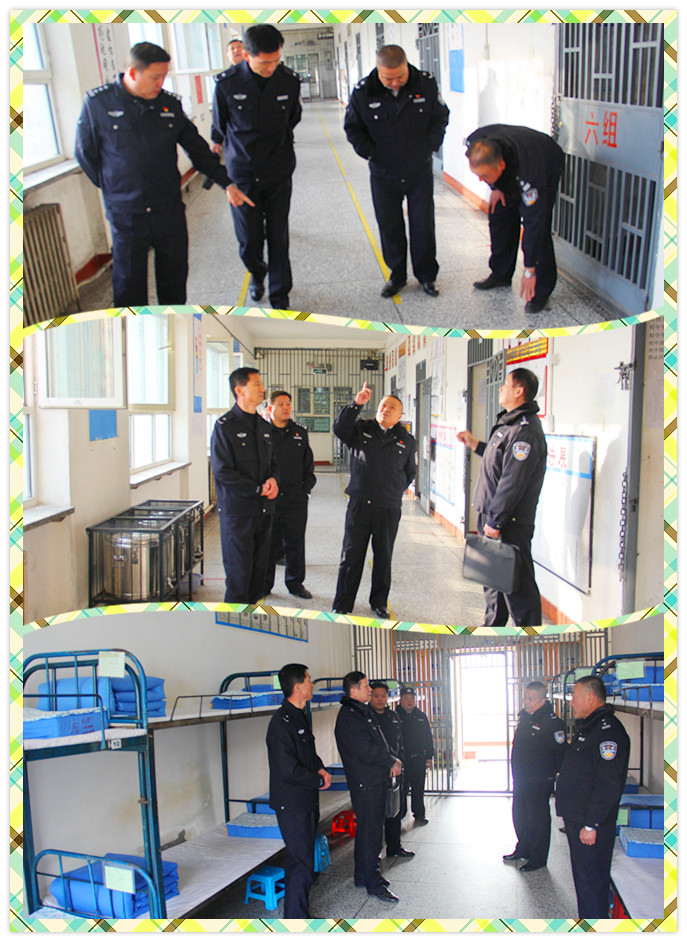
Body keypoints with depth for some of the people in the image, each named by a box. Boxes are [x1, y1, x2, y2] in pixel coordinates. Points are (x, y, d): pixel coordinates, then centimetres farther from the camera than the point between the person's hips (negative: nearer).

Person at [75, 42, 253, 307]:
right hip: (125, 214, -3)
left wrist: (227, 183, 4)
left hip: (170, 212, 3)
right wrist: (112, 188, 6)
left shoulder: (171, 104, 3)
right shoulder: (97, 102, -5)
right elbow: (85, 154, 4)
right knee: (128, 285, 4)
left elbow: (198, 150, 11)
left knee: (175, 276, 13)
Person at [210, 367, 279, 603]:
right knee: (239, 572, -2)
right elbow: (222, 471, -12)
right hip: (237, 510, -6)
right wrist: (259, 490, -12)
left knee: (259, 568, 10)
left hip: (263, 509, 6)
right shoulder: (225, 425, -7)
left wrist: (273, 480, -2)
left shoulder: (263, 425, 14)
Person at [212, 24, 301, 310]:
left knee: (279, 239, 2)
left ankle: (279, 297, 19)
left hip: (278, 176, 1)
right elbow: (219, 129, 5)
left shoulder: (289, 81, -5)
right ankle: (257, 274, 37)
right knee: (249, 241, 3)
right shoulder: (227, 84, -9)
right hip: (241, 176, -1)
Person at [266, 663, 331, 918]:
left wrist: (320, 768, 4)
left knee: (300, 859, 17)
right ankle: (296, 919, 6)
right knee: (302, 864, -5)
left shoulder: (299, 716, 11)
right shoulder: (282, 721, -21)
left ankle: (296, 914, 28)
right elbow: (288, 770, -24)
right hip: (292, 804, -9)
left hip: (307, 801, 10)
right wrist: (319, 781, -12)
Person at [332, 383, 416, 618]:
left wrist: (396, 491, 11)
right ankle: (342, 605, 12)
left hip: (389, 508, 1)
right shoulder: (362, 429, 6)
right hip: (359, 504, -1)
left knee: (383, 558, 11)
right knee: (351, 556, 2)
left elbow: (410, 471, 19)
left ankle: (379, 603, 26)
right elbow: (339, 429, -11)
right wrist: (356, 405, -19)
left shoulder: (406, 440, 9)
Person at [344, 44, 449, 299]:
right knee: (390, 227, 9)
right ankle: (397, 275, 25)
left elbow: (440, 118, 6)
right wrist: (371, 153, -3)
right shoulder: (363, 92, -11)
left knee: (423, 226, 5)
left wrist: (429, 147, 0)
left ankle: (426, 275, 20)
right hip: (383, 174, 0)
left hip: (420, 172, 0)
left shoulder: (426, 83, -8)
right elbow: (352, 127, 1)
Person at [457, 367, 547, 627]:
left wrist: (494, 520, -22)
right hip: (494, 518, 11)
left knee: (517, 584, -3)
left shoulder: (525, 430, -20)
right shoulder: (510, 423, 14)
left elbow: (513, 482, -24)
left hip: (510, 525, -11)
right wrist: (476, 445, 29)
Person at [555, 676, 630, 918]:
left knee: (592, 881, -2)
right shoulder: (586, 727, 15)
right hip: (575, 820, 10)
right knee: (582, 878, 18)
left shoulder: (608, 730, -19)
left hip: (591, 825, -10)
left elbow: (608, 785, -24)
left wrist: (591, 825, -24)